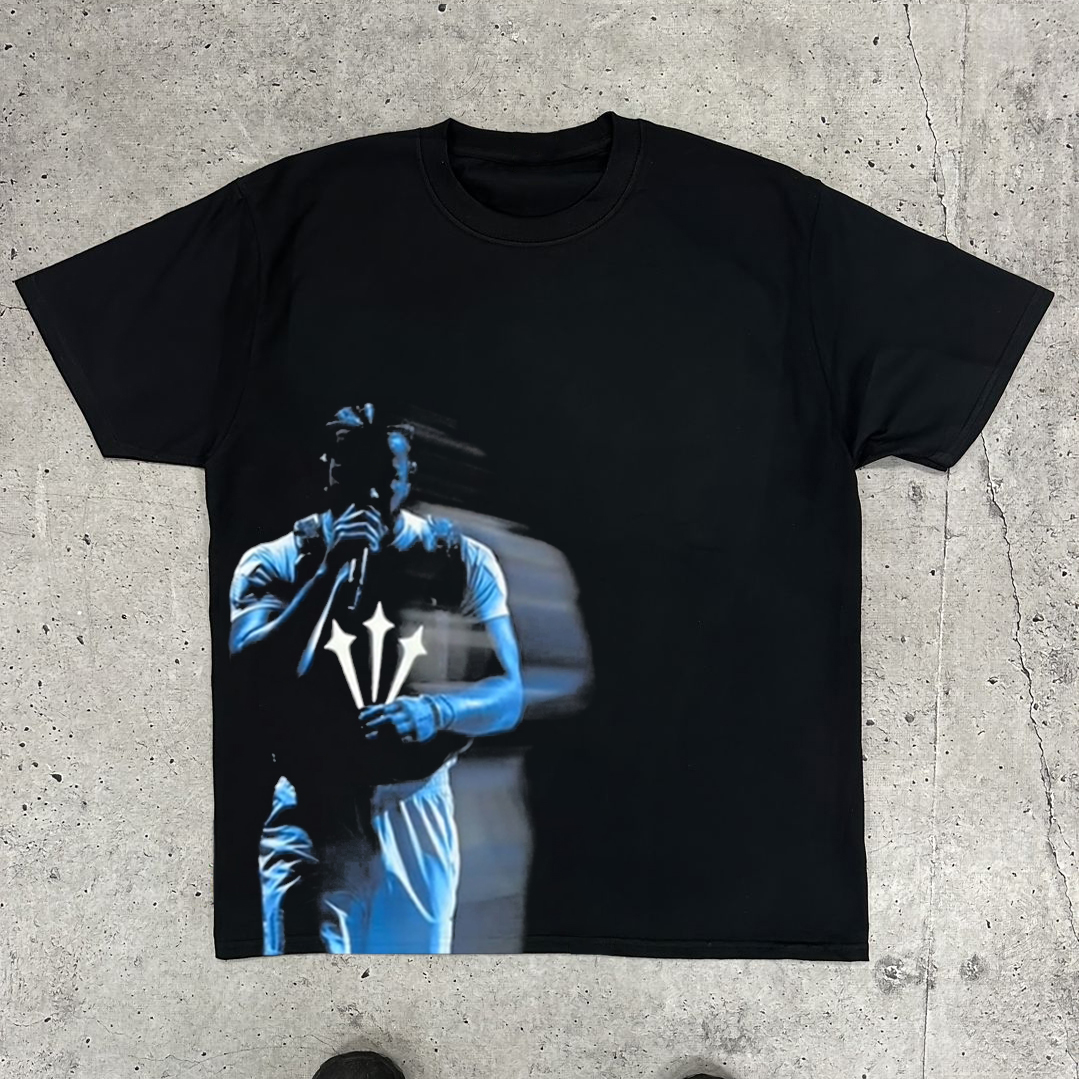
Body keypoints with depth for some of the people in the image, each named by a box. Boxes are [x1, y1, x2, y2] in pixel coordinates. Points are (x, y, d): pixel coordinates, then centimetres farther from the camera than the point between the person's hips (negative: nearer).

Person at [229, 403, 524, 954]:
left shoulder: (462, 561, -2)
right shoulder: (273, 563, -3)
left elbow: (508, 695, -6)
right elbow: (254, 676, -18)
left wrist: (436, 711, -28)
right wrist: (332, 570, -22)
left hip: (416, 812, 2)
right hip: (312, 810, -1)